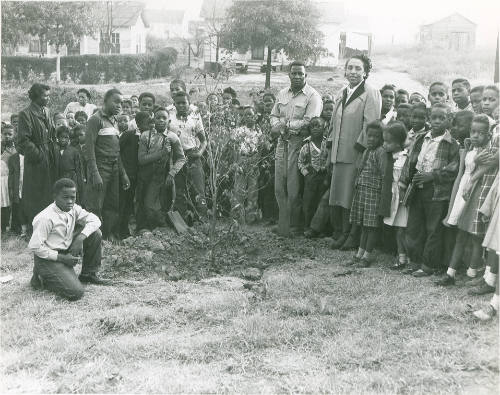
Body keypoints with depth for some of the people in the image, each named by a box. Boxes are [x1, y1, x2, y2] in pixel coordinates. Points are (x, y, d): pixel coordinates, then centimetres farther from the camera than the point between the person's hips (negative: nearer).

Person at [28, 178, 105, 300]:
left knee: (95, 233, -6)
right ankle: (42, 278, 3)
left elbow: (94, 220, -3)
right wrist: (61, 258, -21)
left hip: (67, 251, 7)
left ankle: (88, 274, 9)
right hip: (48, 258, -7)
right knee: (76, 292, -22)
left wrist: (80, 238, -20)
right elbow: (34, 247, -22)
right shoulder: (46, 218, -23)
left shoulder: (73, 209, -2)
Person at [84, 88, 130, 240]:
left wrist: (123, 173, 16)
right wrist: (95, 174, -21)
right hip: (100, 166, -8)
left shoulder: (114, 120, 17)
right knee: (95, 206, -5)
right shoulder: (96, 119, -7)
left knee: (113, 205, 10)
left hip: (114, 168, 8)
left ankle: (107, 234, 19)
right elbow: (89, 147, -14)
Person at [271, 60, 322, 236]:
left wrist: (286, 125, -11)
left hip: (299, 143, -6)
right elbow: (274, 115, 20)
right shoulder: (282, 94, 16)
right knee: (279, 187, 7)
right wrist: (277, 126, -2)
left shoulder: (313, 96, -5)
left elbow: (309, 122, -13)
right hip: (282, 142, 6)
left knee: (294, 189, -5)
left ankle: (295, 226, 6)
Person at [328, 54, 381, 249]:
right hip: (340, 153, 7)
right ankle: (345, 232, 19)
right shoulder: (342, 94, 17)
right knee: (340, 195, 9)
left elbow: (371, 124, -14)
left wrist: (359, 146, -17)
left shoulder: (371, 94, -7)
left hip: (357, 154, -7)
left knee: (353, 197, -2)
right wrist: (332, 150, 15)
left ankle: (354, 235, 8)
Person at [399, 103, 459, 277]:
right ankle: (414, 262, 22)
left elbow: (453, 170, -11)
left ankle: (428, 266, 13)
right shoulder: (421, 139, 9)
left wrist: (431, 175, -17)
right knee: (413, 227, 10)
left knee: (433, 230, 3)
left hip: (437, 192, -5)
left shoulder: (451, 144, -6)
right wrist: (404, 183, 7)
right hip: (417, 189, 5)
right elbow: (410, 162, 12)